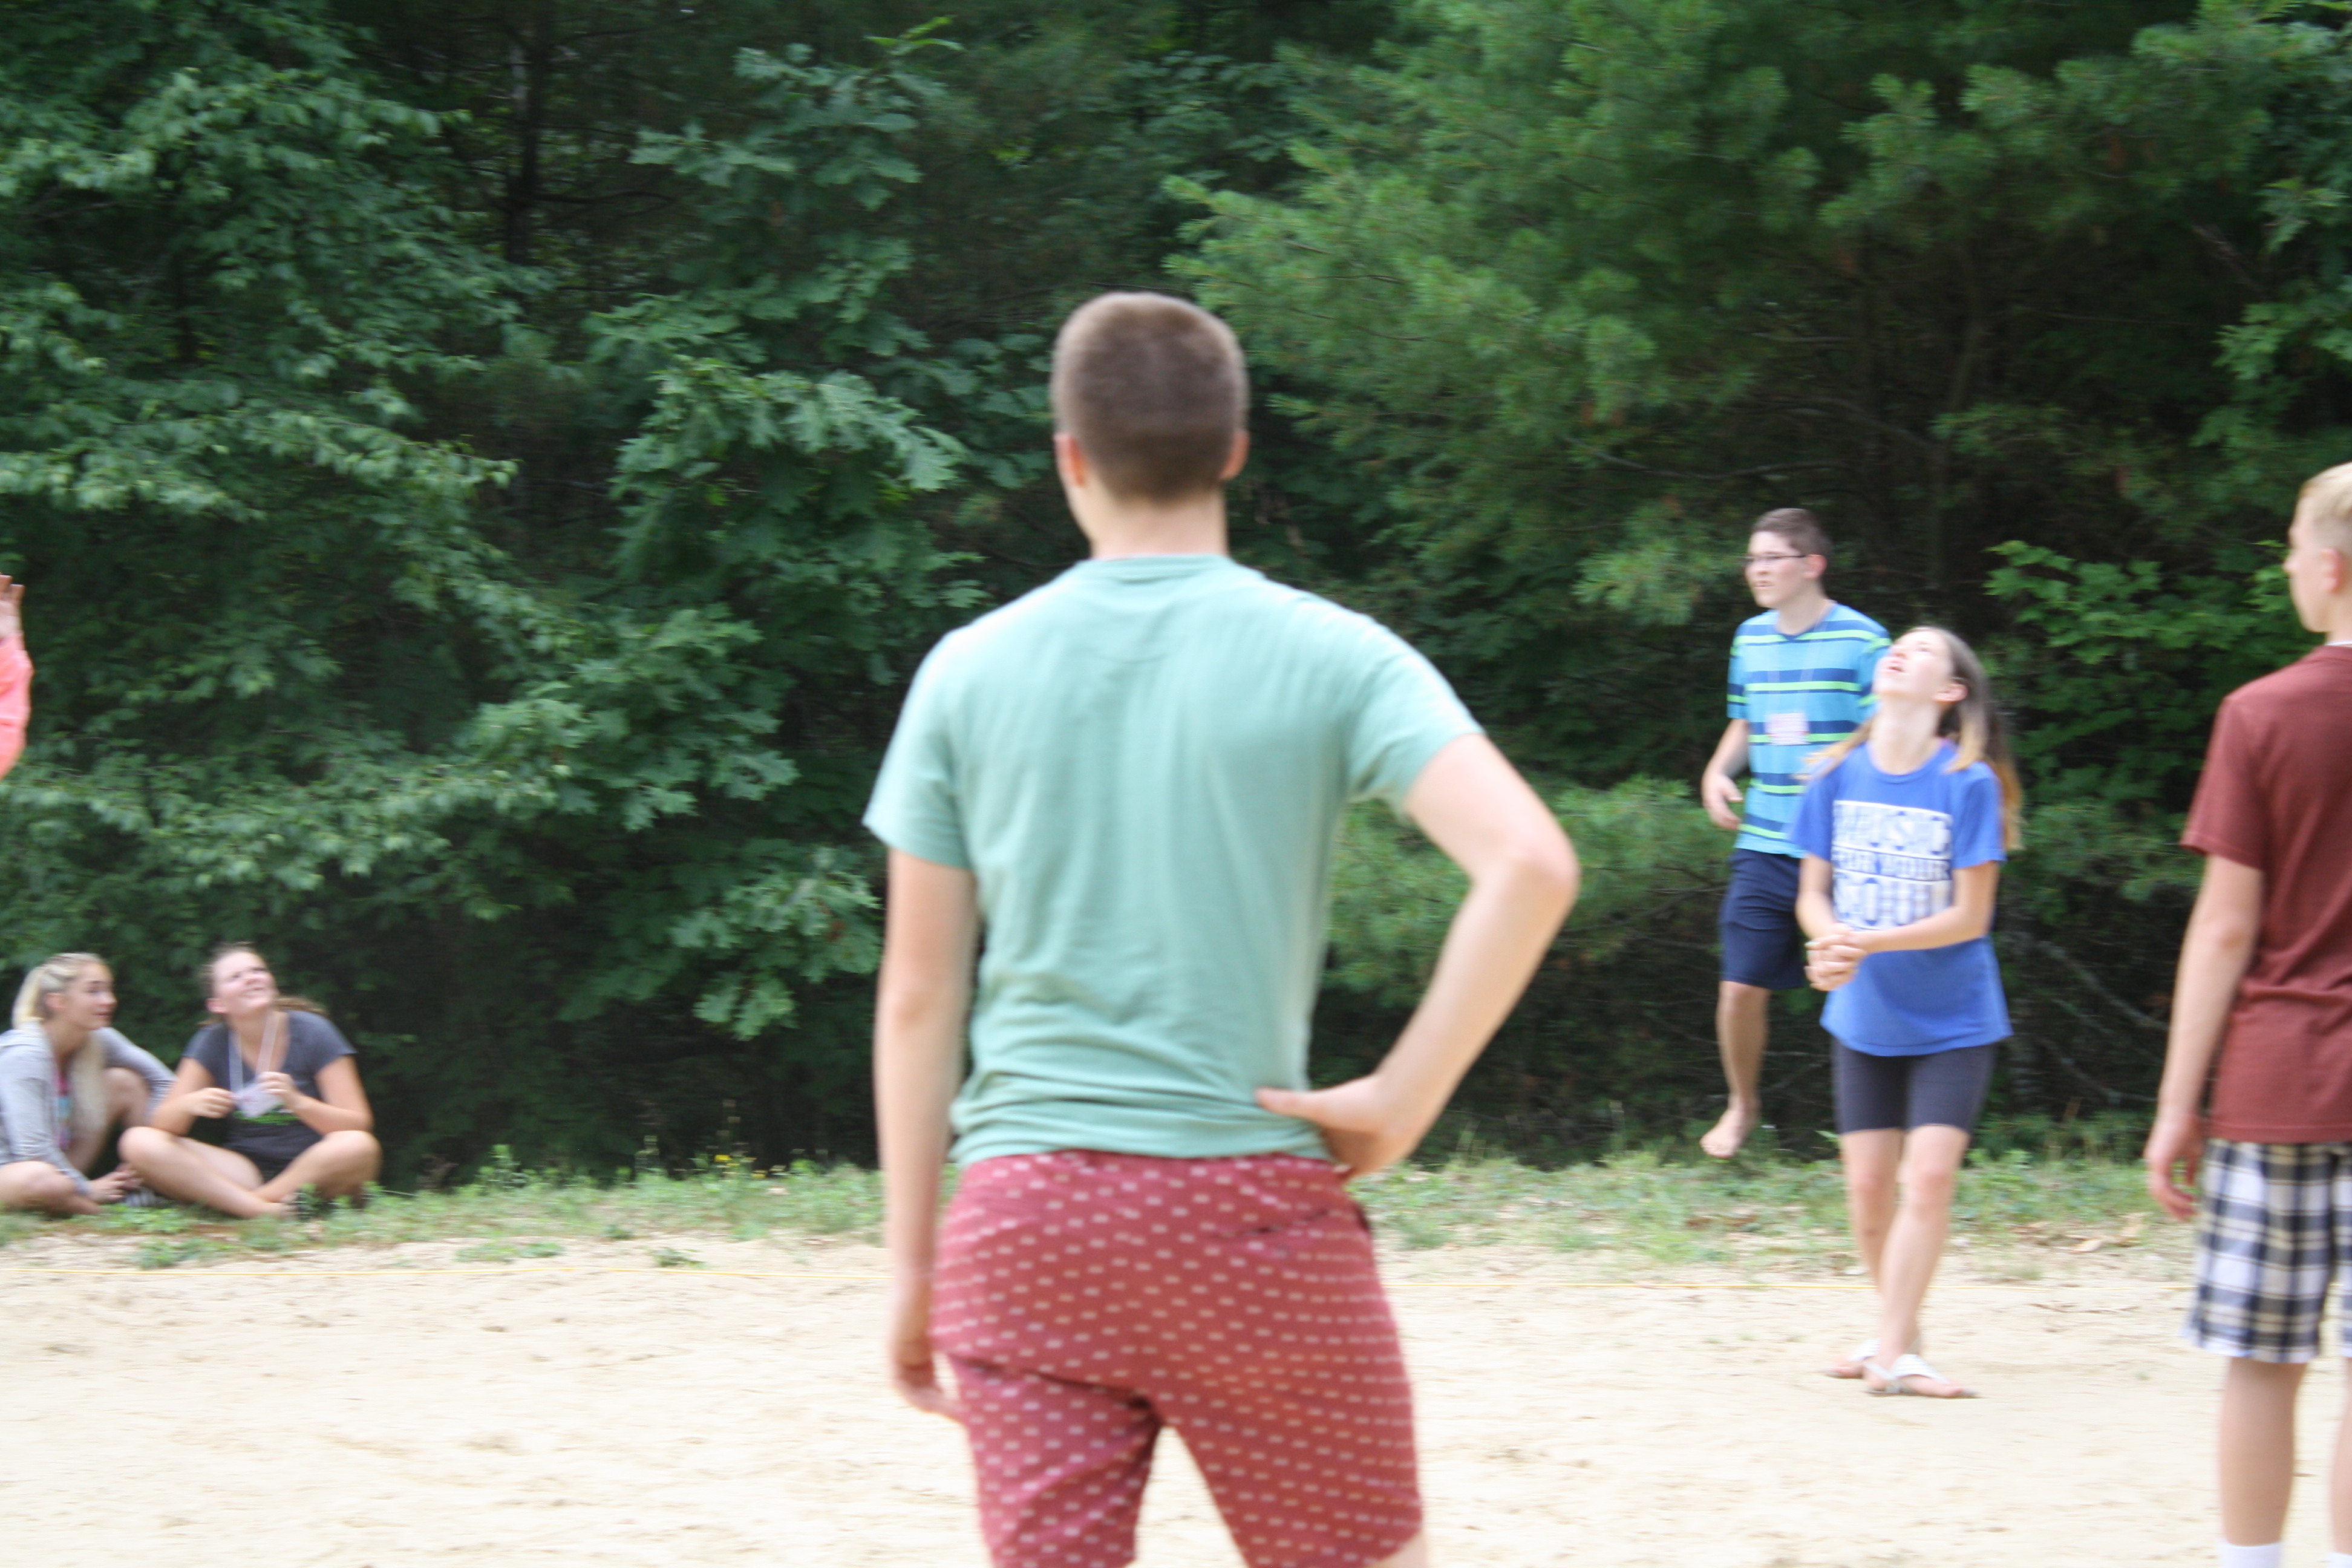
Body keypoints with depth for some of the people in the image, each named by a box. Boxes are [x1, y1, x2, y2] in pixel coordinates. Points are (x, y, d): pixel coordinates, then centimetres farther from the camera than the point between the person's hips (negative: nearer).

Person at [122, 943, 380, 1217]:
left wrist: (297, 1102, -26)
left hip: (316, 1170, -3)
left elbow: (359, 1125, -9)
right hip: (247, 1171, 3)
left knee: (358, 1147, -36)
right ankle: (261, 1209, -33)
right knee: (139, 1142, -20)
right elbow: (162, 1124, -2)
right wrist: (187, 1105, -25)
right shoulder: (212, 1043, 2)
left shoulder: (311, 1033, -4)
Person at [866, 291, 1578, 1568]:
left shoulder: (968, 672, 5)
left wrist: (912, 1265, 12)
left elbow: (918, 1001, 6)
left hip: (1020, 1222, 2)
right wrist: (1400, 1100, -8)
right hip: (1250, 1205, -2)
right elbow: (1530, 864, -15)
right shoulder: (1325, 657, -1)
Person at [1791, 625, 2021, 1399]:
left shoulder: (1968, 783, -13)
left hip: (1952, 1021, -4)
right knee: (1868, 1185, 4)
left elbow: (1969, 916, -14)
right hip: (1864, 1017, 4)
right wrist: (1830, 943, -20)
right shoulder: (1839, 776, -1)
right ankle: (1896, 1329, 22)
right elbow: (1813, 894, 3)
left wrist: (1870, 943, -25)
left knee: (1928, 1173, -14)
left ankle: (1893, 1350, -13)